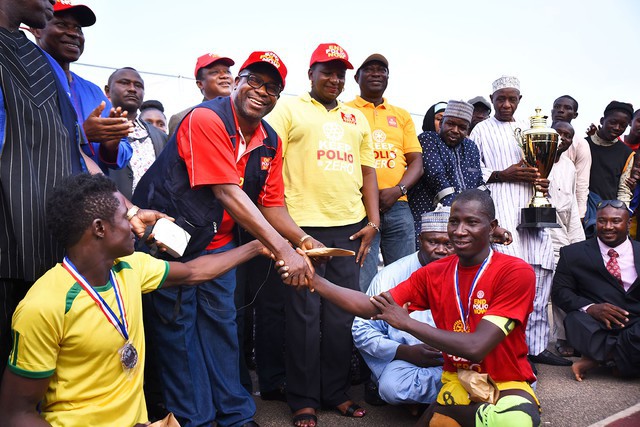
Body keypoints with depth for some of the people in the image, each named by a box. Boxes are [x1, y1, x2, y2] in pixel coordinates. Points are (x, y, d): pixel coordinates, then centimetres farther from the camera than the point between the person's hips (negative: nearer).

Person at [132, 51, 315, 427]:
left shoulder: (270, 141, 2)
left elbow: (271, 203, 4)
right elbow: (228, 194, -30)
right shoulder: (206, 120, -22)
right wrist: (283, 250, -35)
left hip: (219, 240, 7)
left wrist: (302, 238, -16)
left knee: (221, 321, 12)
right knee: (179, 327, 3)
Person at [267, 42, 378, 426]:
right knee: (305, 315, 2)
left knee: (343, 314, 9)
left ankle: (337, 392, 24)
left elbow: (367, 171, 19)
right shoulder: (289, 110, 5)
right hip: (303, 226, -4)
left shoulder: (356, 119, 19)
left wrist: (373, 222, 8)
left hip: (349, 227, 5)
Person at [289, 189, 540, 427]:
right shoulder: (433, 274, 1)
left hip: (506, 385, -6)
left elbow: (475, 347, -23)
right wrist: (314, 280, -14)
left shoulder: (516, 272, -15)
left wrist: (406, 322, -16)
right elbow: (372, 307, -3)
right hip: (457, 383, 6)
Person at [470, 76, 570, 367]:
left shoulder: (527, 129, 25)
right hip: (499, 205, -6)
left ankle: (536, 345, 6)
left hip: (530, 205, 6)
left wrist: (542, 181, 5)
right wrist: (504, 174, -12)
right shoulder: (482, 130, 9)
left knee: (541, 269, -2)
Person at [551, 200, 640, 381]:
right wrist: (590, 307, -17)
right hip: (596, 328, -1)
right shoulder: (573, 253, 10)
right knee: (576, 319, -35)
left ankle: (594, 357, -15)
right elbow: (560, 291, 4)